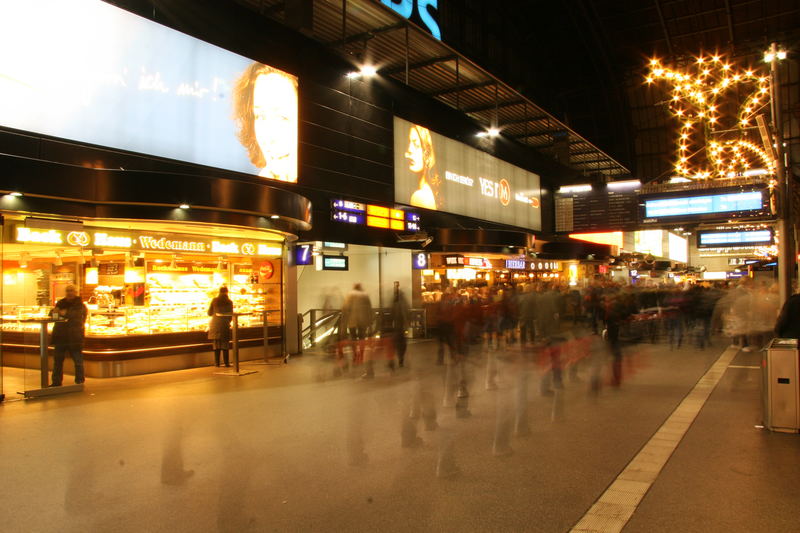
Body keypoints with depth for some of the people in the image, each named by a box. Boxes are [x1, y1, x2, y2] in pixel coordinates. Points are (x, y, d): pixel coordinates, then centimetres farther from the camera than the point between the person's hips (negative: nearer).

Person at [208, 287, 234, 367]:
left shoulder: (214, 301, 3)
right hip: (225, 324, -2)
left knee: (216, 344, 7)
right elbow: (231, 314, 1)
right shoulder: (229, 302, -1)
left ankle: (217, 363, 7)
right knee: (225, 344, 4)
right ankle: (226, 362, 4)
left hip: (215, 324, 2)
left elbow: (209, 313, 8)